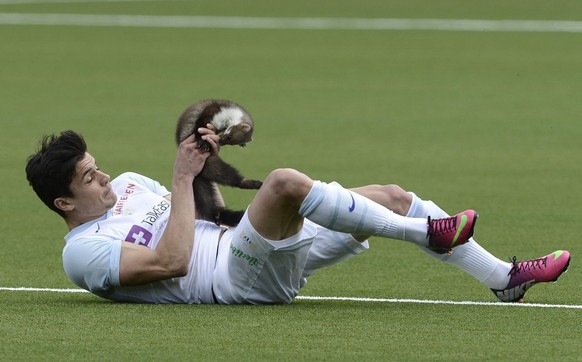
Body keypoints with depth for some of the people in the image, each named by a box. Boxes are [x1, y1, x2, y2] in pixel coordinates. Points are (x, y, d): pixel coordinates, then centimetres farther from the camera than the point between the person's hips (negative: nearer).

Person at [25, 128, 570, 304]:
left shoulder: (128, 183, 21)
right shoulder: (83, 253, -8)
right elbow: (171, 262, -20)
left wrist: (202, 162, 9)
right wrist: (182, 181, -15)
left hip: (241, 245, 10)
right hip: (242, 278, -10)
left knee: (391, 196, 1)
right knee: (285, 182, -36)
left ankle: (504, 278, 5)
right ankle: (425, 233, -24)